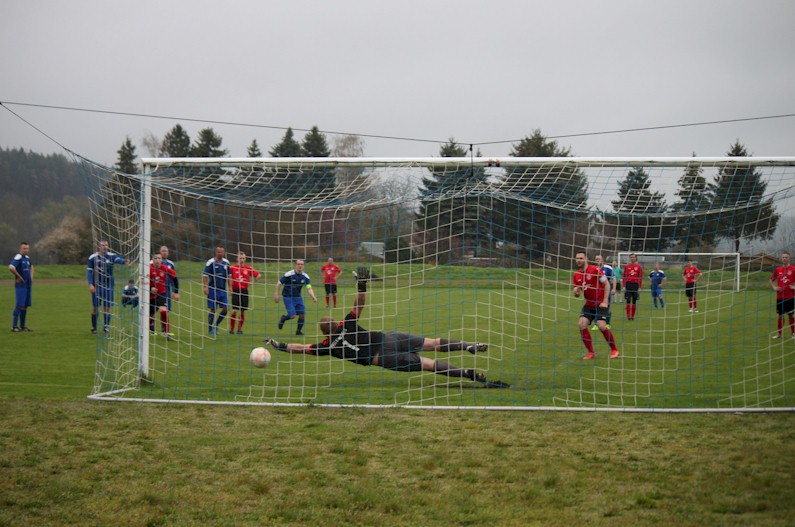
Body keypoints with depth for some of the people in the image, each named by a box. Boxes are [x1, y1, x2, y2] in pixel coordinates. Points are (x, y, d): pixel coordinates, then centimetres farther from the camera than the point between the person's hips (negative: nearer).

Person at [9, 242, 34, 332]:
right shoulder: (18, 258, -13)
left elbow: (31, 267, 34)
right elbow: (11, 268, -30)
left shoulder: (27, 258, 13)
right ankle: (14, 326, -8)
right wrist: (19, 276, -20)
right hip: (20, 285, -8)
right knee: (19, 305, -10)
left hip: (28, 285, 8)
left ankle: (23, 326, 15)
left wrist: (31, 277, 18)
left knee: (25, 306, 9)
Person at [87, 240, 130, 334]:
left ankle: (106, 326, 7)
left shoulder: (111, 256, -2)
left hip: (109, 285, 0)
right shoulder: (92, 258, -1)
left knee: (107, 307, -1)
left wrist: (124, 261, -47)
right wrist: (90, 284, -12)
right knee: (95, 307, 4)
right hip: (97, 285, 0)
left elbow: (118, 259, -23)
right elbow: (89, 272, 1)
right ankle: (94, 327, 18)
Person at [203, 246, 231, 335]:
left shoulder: (226, 262, 8)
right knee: (213, 310, -1)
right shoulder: (211, 262, -7)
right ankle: (211, 329, 10)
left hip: (223, 290, 5)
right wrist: (205, 287, -17)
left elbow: (228, 276, 17)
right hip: (213, 290, -5)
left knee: (226, 308, -2)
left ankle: (216, 325, 17)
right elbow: (205, 275, -8)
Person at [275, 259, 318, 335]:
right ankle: (283, 318, 20)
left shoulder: (305, 277, -6)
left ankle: (299, 330, 21)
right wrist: (276, 294, -10)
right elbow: (279, 283, -8)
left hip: (298, 297, 5)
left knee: (302, 314, -3)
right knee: (293, 315, -15)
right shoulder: (289, 274, -18)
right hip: (287, 297, -5)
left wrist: (313, 297, -29)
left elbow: (309, 288, -11)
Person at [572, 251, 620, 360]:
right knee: (582, 324, -13)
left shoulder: (595, 270, -13)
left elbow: (607, 284, -10)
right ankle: (591, 352, -2)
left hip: (601, 303, -6)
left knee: (601, 326, -20)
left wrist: (605, 302, -15)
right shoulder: (576, 275, 5)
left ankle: (614, 350, 0)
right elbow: (577, 294, 12)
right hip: (589, 304, 6)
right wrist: (575, 292, -14)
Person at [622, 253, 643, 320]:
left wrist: (639, 287, -2)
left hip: (635, 285, 0)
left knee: (634, 301, 4)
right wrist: (624, 286, 0)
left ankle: (633, 316, 10)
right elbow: (624, 277, 7)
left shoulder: (639, 267, 5)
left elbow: (640, 278, 4)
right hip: (628, 284, 0)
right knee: (628, 301, -5)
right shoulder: (626, 266, 7)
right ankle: (628, 316, -3)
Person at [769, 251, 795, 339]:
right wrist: (774, 287, 4)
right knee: (780, 315, 8)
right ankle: (779, 333, 16)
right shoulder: (777, 269, 6)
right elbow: (771, 280, 19)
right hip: (780, 296, 3)